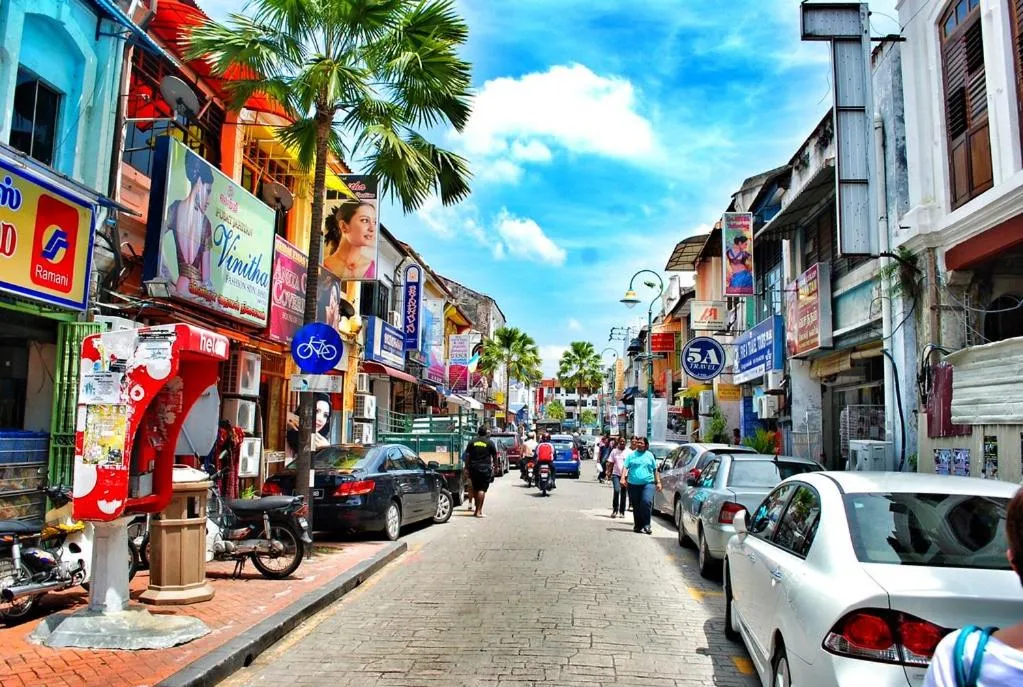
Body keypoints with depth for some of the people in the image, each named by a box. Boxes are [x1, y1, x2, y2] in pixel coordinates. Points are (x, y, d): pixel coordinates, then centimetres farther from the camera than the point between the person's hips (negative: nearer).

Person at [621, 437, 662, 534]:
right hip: (633, 484, 1)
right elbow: (626, 467, 4)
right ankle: (637, 526, 20)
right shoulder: (631, 455, 10)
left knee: (647, 502, -21)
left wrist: (658, 482, 10)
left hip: (648, 483, -1)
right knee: (636, 506, 6)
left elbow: (655, 470, 15)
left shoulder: (650, 455, 11)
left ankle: (646, 524, -12)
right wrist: (623, 478, -11)